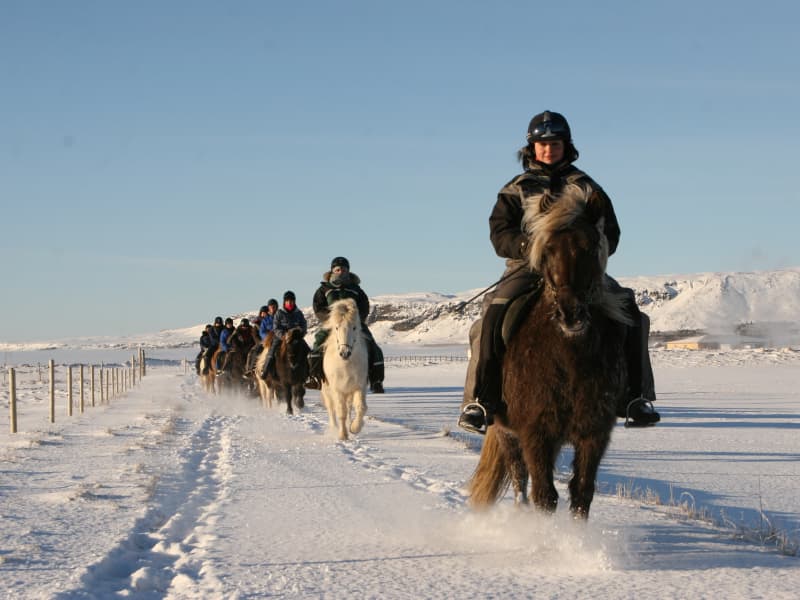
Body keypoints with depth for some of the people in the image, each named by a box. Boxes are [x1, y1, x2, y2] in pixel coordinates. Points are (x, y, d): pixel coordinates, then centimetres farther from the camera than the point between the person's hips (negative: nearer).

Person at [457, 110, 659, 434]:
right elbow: (499, 234, 3)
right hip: (528, 266, -1)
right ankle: (480, 401, -25)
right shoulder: (516, 189, 14)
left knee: (627, 310, -20)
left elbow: (610, 233, 12)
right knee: (495, 314, -29)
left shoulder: (585, 186, 17)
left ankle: (633, 398, -12)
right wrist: (530, 246, -17)